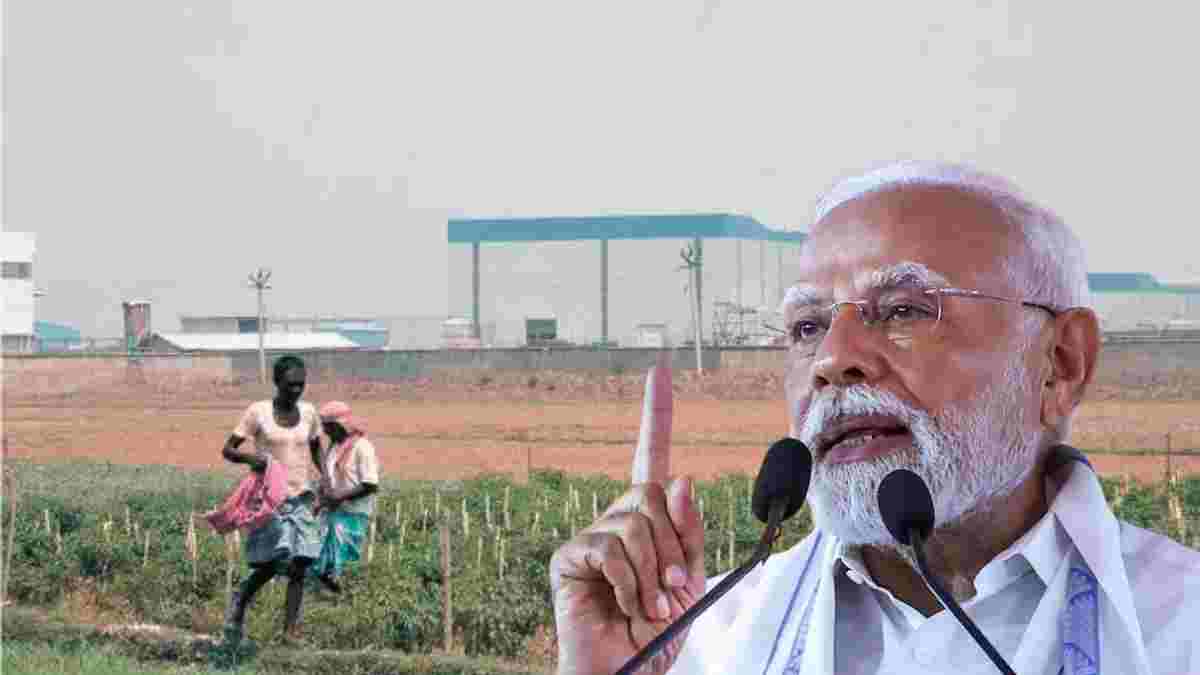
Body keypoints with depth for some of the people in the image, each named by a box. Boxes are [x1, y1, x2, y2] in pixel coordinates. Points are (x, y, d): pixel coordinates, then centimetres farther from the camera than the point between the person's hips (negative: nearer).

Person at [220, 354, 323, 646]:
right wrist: (249, 457, -25)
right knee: (271, 564, -10)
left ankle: (290, 630, -3)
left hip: (301, 497, 4)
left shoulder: (308, 412, 6)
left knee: (299, 566, -6)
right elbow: (227, 449, -4)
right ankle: (240, 599, 20)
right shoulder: (259, 412, -6)